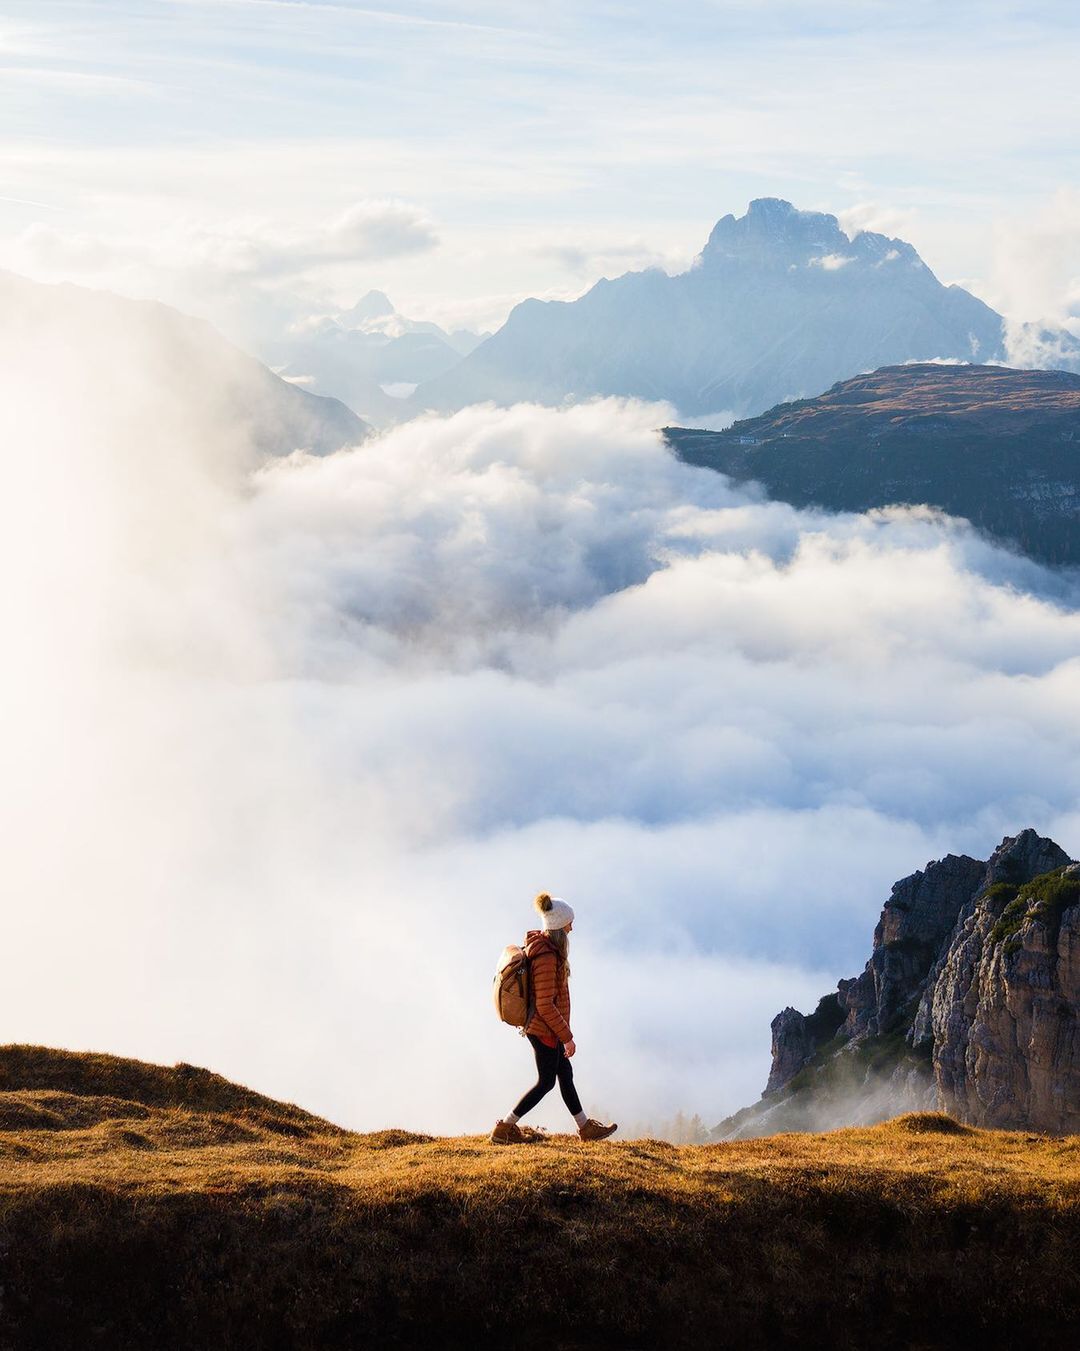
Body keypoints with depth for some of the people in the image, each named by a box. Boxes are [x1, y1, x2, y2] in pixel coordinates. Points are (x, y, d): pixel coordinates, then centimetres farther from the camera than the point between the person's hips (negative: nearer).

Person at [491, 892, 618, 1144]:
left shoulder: (538, 943, 2)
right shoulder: (546, 958, -28)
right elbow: (545, 1005, -27)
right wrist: (567, 1036, -19)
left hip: (541, 1026, 10)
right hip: (545, 1029, -10)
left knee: (565, 1074, 19)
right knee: (546, 1082, 4)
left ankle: (586, 1128, 33)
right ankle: (504, 1129, 9)